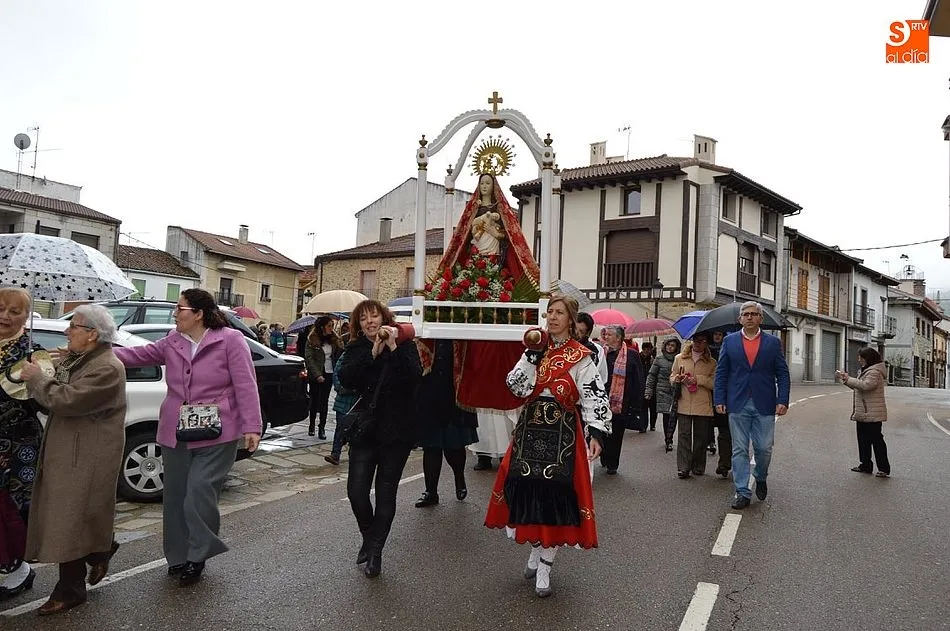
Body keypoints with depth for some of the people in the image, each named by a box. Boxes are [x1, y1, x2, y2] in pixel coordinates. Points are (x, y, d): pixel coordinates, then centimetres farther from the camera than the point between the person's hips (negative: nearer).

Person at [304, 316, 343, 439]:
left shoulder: (333, 339, 7)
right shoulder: (312, 340, -6)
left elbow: (339, 355, 7)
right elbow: (309, 358, -11)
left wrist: (340, 345, -12)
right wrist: (317, 374, -18)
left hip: (329, 374, 3)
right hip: (315, 375, -3)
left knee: (324, 401, 3)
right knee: (314, 400, 8)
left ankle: (322, 427, 7)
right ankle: (312, 425, 23)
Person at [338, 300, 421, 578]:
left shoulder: (405, 346, -2)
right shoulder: (356, 349, 6)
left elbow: (414, 376, -19)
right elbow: (345, 379, -12)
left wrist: (393, 347, -25)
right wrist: (373, 353, -20)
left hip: (396, 432, -2)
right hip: (364, 429, 2)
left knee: (386, 493, 5)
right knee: (356, 491, -3)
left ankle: (375, 550, 21)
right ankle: (368, 537, 26)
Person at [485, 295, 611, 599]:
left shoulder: (580, 357, -2)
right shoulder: (536, 348, 10)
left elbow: (595, 396, -9)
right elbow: (517, 387, -1)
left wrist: (596, 432, -21)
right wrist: (533, 354, -10)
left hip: (562, 432, -3)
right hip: (531, 429, 4)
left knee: (555, 492, -2)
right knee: (526, 488, 3)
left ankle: (544, 567, 13)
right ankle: (536, 548, 30)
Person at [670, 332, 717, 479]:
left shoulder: (711, 362, 7)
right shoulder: (680, 358, 11)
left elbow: (715, 383, -3)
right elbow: (672, 378, 14)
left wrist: (698, 379, -14)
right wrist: (678, 379, -8)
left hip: (703, 406, 0)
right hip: (684, 405, 0)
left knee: (701, 437, 6)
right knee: (684, 435, -4)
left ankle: (698, 467, 19)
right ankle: (683, 468, -1)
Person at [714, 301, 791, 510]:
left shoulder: (773, 342, 5)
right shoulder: (729, 341, 6)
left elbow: (782, 374, 3)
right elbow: (721, 373, 5)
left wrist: (783, 401, -7)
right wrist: (719, 400, -3)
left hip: (764, 406, 0)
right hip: (738, 405, 0)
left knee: (764, 448, 4)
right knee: (739, 450, 4)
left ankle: (761, 478, 33)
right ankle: (742, 492, 12)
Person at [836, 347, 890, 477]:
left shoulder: (874, 372, -15)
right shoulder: (866, 371, 19)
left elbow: (865, 385, -30)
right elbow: (857, 386, 22)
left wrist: (848, 379, -22)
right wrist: (845, 378, 9)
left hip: (872, 414, -11)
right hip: (864, 414, 11)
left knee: (876, 440, -6)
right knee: (863, 440, 14)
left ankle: (884, 469, 0)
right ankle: (865, 465, 22)